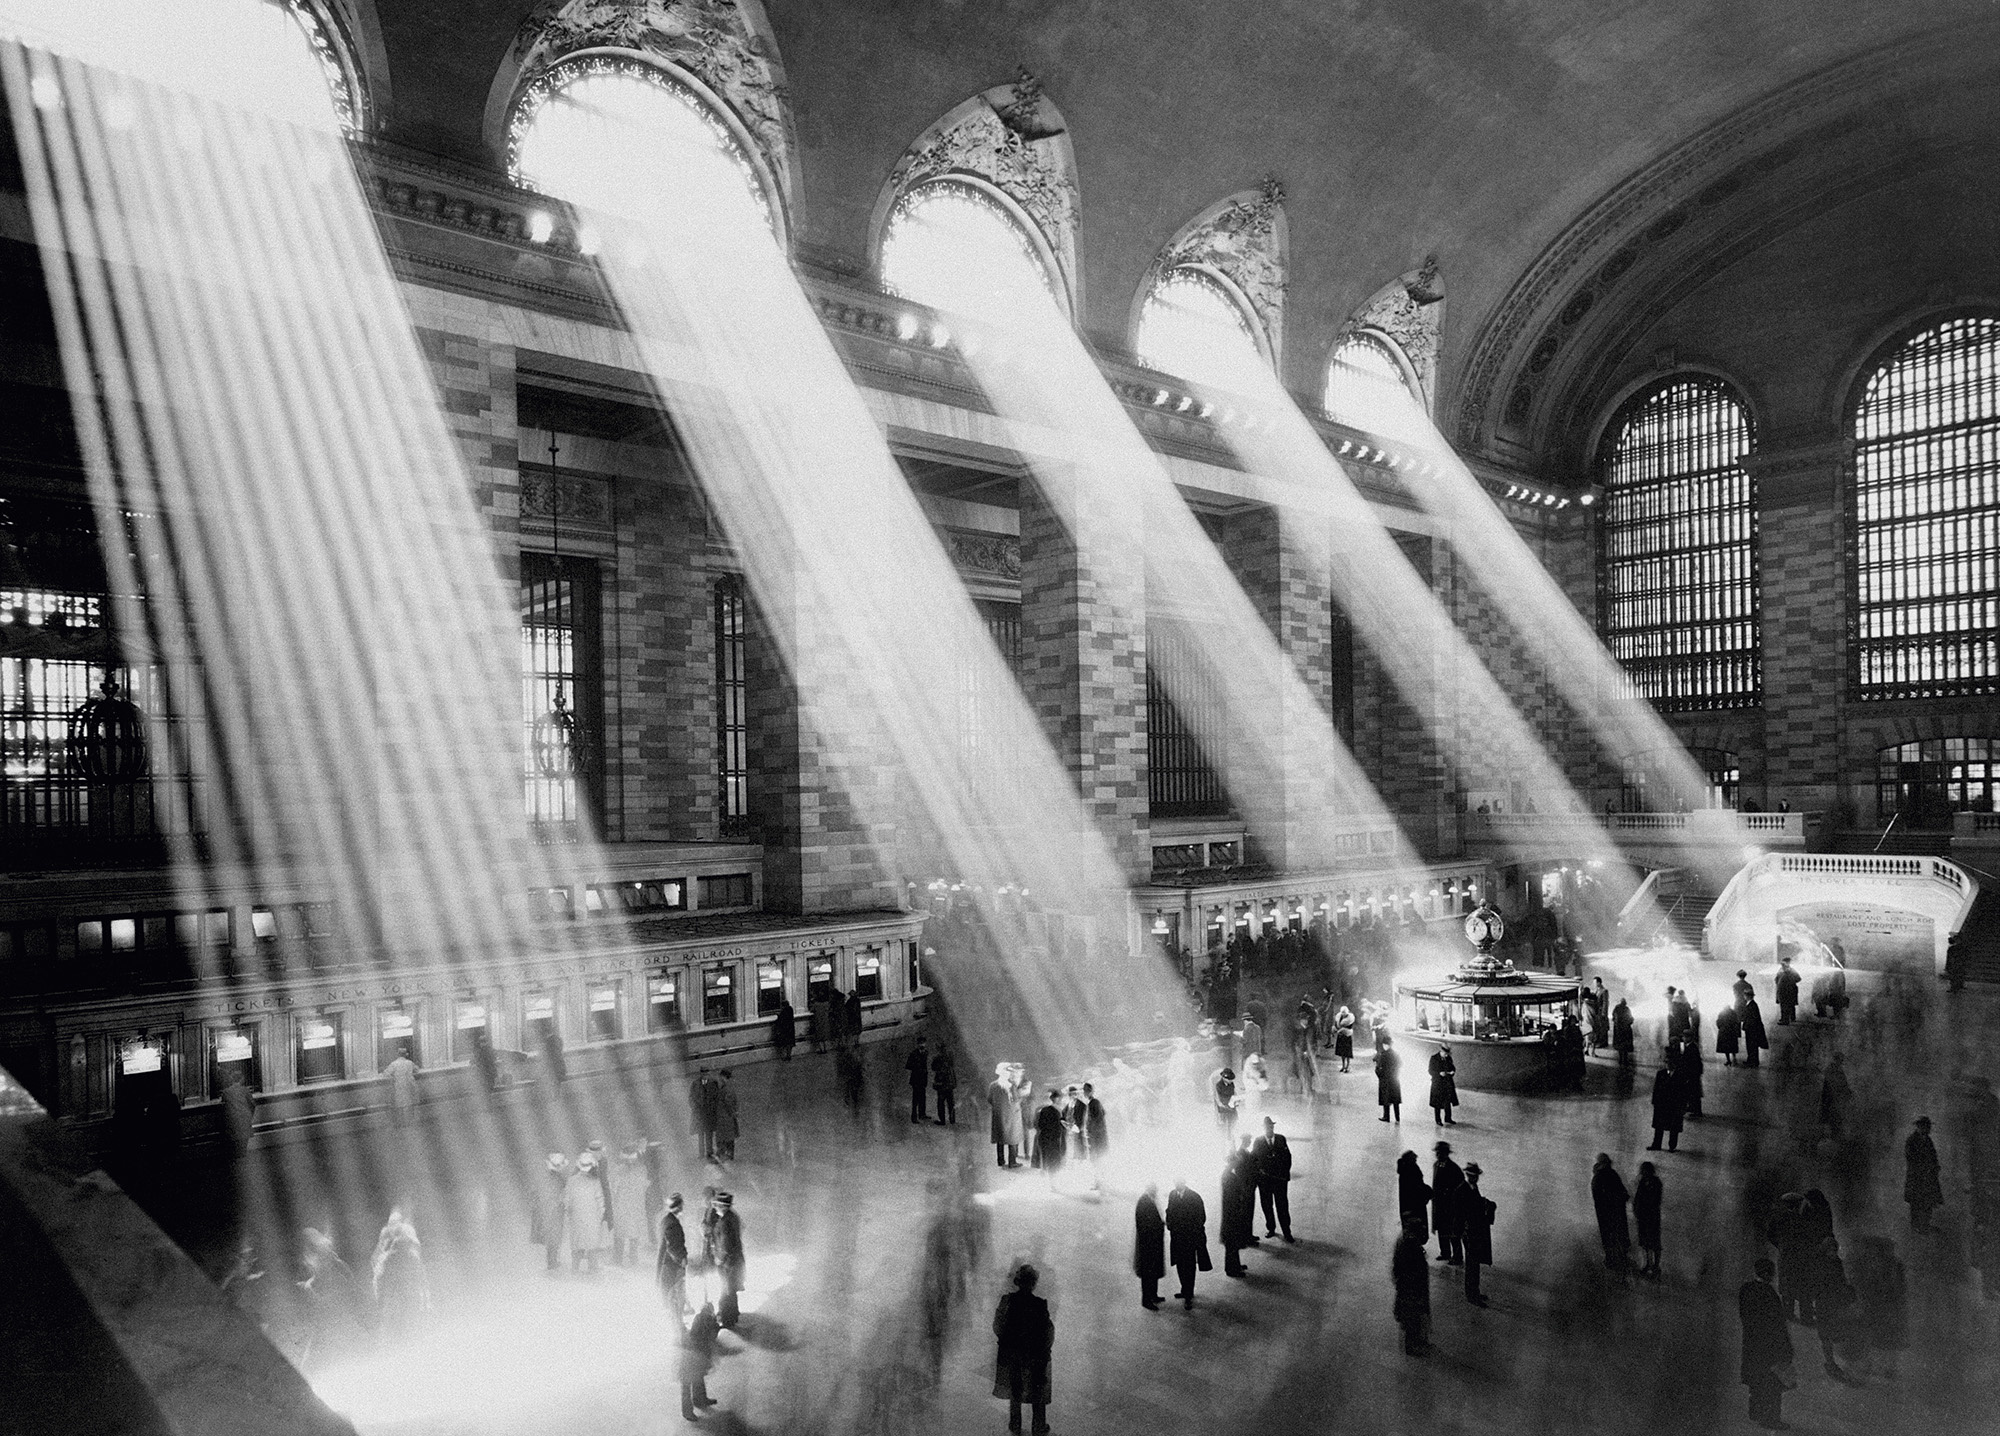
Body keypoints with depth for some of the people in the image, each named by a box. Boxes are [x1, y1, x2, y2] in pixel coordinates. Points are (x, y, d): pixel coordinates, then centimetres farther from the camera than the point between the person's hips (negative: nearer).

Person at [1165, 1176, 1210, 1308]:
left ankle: (1188, 1297, 4)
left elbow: (1201, 1218, -9)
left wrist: (1193, 1231, -11)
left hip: (1190, 1237, -5)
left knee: (1189, 1267, -2)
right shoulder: (1172, 1195, 0)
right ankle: (1186, 1291, 32)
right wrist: (1170, 1225, 0)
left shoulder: (1195, 1197, -15)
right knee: (1180, 1265, 15)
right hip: (1176, 1236, 5)